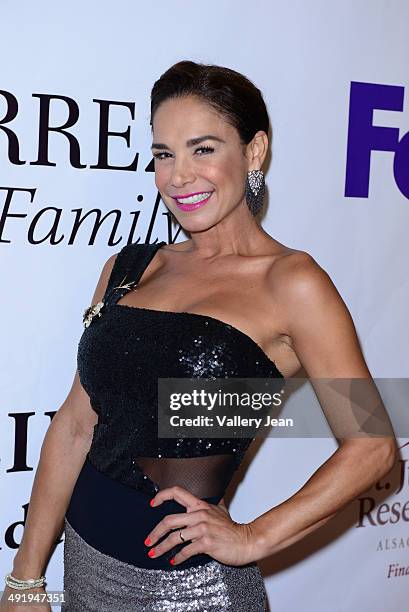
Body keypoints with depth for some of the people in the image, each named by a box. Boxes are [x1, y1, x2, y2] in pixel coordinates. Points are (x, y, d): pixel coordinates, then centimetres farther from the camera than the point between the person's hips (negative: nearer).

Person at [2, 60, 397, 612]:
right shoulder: (128, 268, 4)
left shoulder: (290, 282, -11)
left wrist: (253, 539, -14)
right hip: (83, 558, 5)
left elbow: (373, 446, -11)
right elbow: (75, 425, 4)